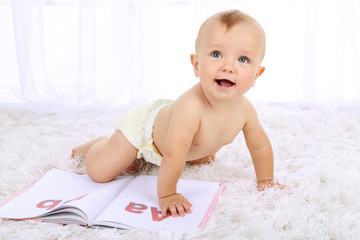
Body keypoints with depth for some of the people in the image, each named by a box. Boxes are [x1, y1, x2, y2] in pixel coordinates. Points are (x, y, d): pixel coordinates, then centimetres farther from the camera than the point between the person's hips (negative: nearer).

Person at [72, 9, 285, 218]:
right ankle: (98, 145, 24)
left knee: (204, 158, 31)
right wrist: (166, 195, -35)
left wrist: (265, 179, 0)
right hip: (143, 126, -6)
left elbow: (260, 146, -7)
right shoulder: (190, 106, -47)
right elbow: (173, 156, -43)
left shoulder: (245, 109, -26)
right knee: (98, 172, -10)